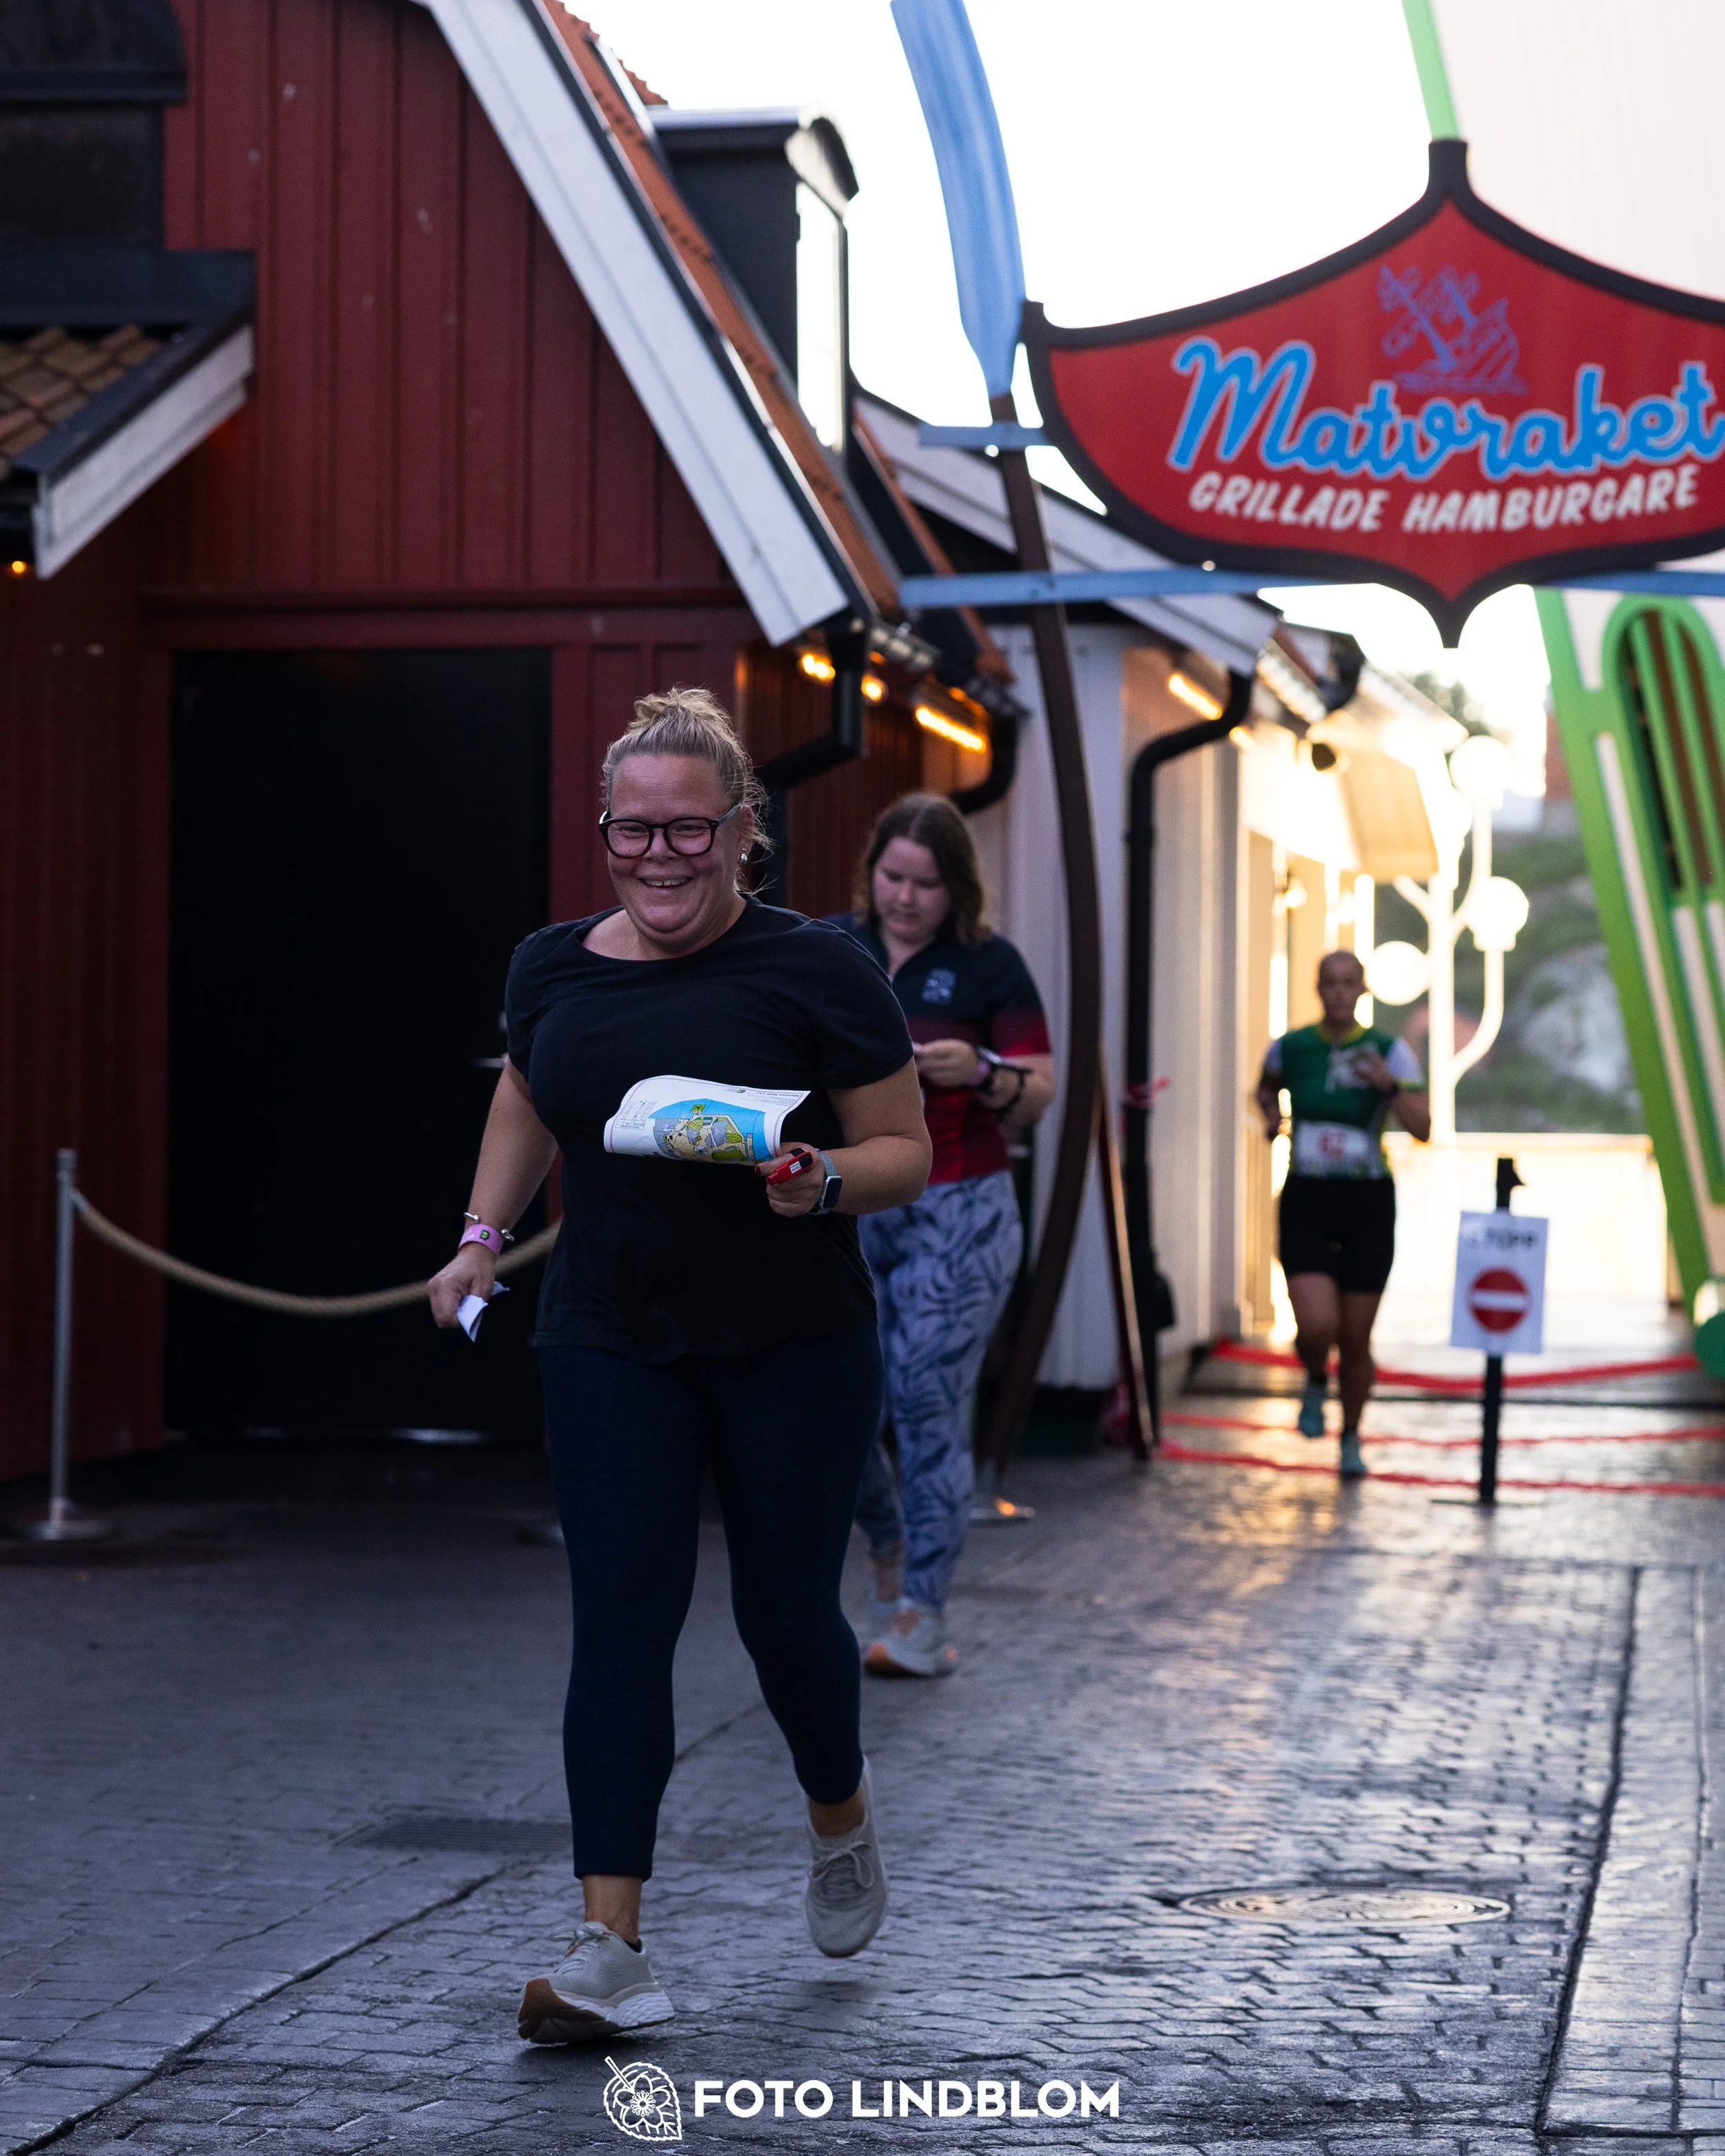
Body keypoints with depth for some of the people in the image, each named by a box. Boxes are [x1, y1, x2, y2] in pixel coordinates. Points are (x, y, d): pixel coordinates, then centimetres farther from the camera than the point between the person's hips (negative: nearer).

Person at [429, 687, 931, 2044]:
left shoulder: (813, 970, -9)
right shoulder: (552, 969, 4)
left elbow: (906, 1150, -5)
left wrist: (824, 1183, -24)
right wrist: (485, 1235, 14)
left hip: (795, 1354, -3)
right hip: (611, 1347, 3)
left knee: (786, 1613, 8)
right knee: (619, 1623, -6)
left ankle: (842, 1820, 40)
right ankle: (612, 1948, -8)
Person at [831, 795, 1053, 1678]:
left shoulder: (989, 965, 0)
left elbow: (1038, 1094, 1)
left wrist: (981, 1074, -19)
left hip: (956, 1214, -3)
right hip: (846, 1209, 3)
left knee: (929, 1406, -7)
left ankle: (920, 1616, 2)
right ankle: (889, 1546, 27)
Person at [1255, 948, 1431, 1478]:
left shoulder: (1389, 1052, -4)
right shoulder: (1290, 1047, 1)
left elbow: (1422, 1127, -13)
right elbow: (1268, 1086, 24)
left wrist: (1389, 1086, -28)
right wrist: (1270, 1113, 4)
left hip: (1367, 1206, 0)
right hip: (1306, 1202, 0)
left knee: (1355, 1338, 4)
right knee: (1316, 1326, -17)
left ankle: (1351, 1437, 28)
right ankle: (1316, 1383, 19)